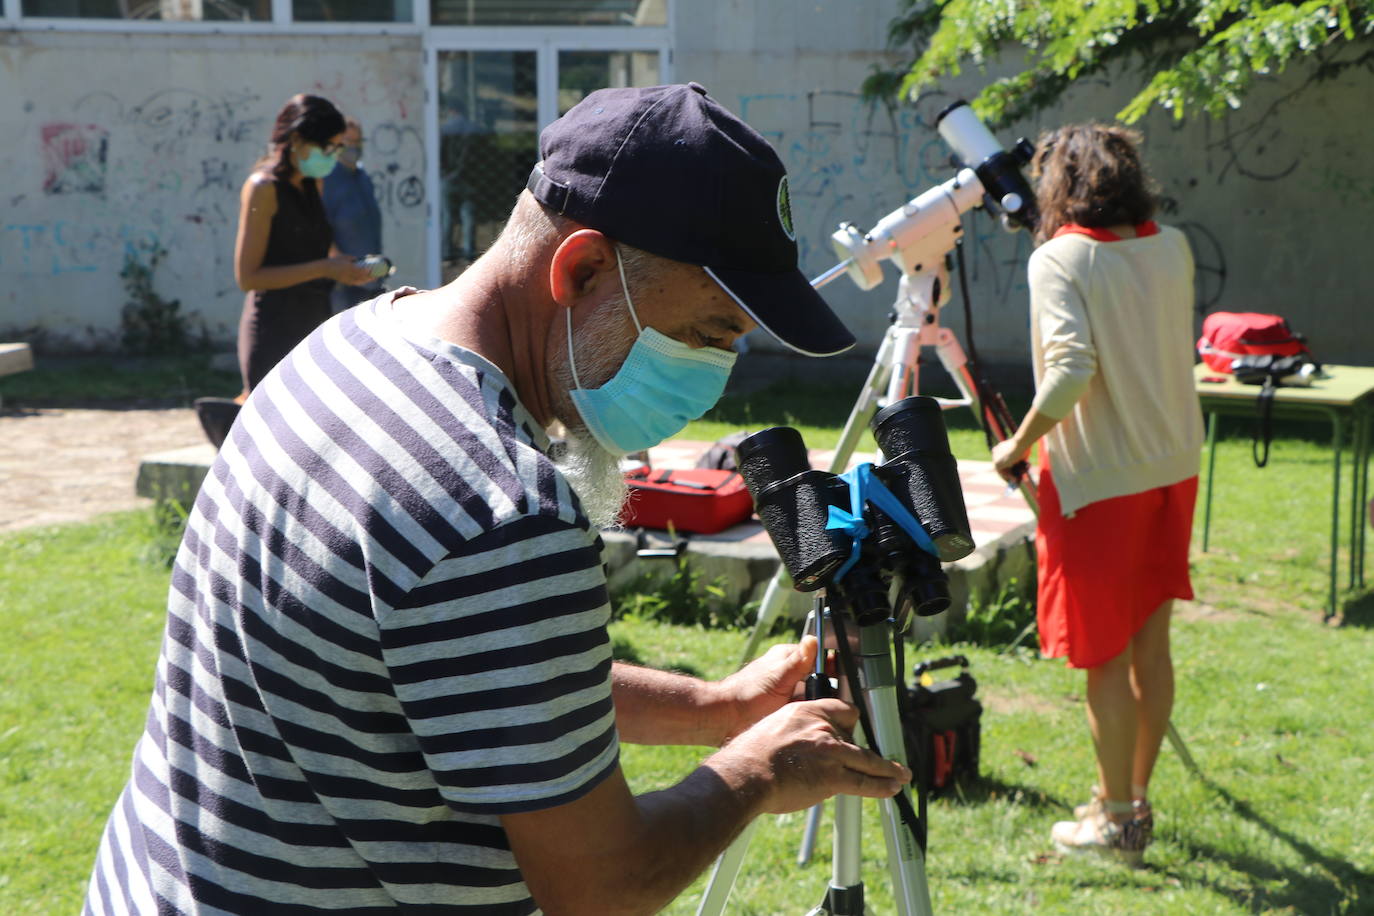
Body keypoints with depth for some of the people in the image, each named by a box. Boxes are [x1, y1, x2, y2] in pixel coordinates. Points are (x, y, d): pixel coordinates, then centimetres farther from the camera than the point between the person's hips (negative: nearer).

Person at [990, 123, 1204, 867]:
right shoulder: (1172, 249, 5)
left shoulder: (1059, 259, -14)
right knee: (1150, 642, 15)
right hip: (1174, 467, 7)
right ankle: (1135, 798, 27)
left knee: (1106, 659, 3)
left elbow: (1071, 368, -25)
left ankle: (1115, 820, 13)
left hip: (1098, 479, -6)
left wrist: (1019, 444, -13)